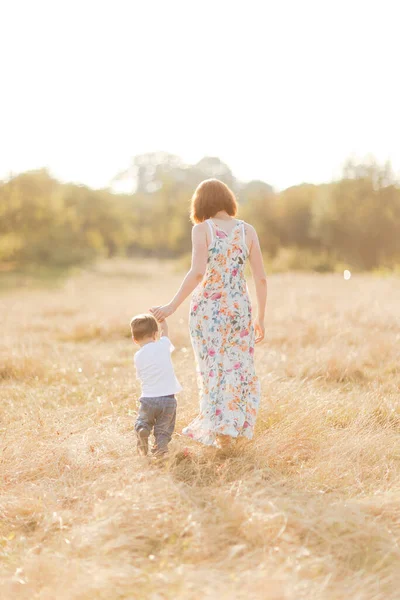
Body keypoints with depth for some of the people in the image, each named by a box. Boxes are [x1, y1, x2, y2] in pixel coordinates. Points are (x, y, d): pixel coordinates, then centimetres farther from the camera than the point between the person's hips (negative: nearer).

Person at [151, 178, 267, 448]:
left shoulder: (202, 229, -7)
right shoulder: (248, 230, 2)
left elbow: (197, 273, -19)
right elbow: (261, 278, 1)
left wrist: (173, 305, -14)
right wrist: (261, 317, 10)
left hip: (208, 308, -2)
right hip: (239, 308, 2)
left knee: (213, 371, 11)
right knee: (239, 369, 16)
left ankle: (221, 431, 17)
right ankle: (234, 426, 24)